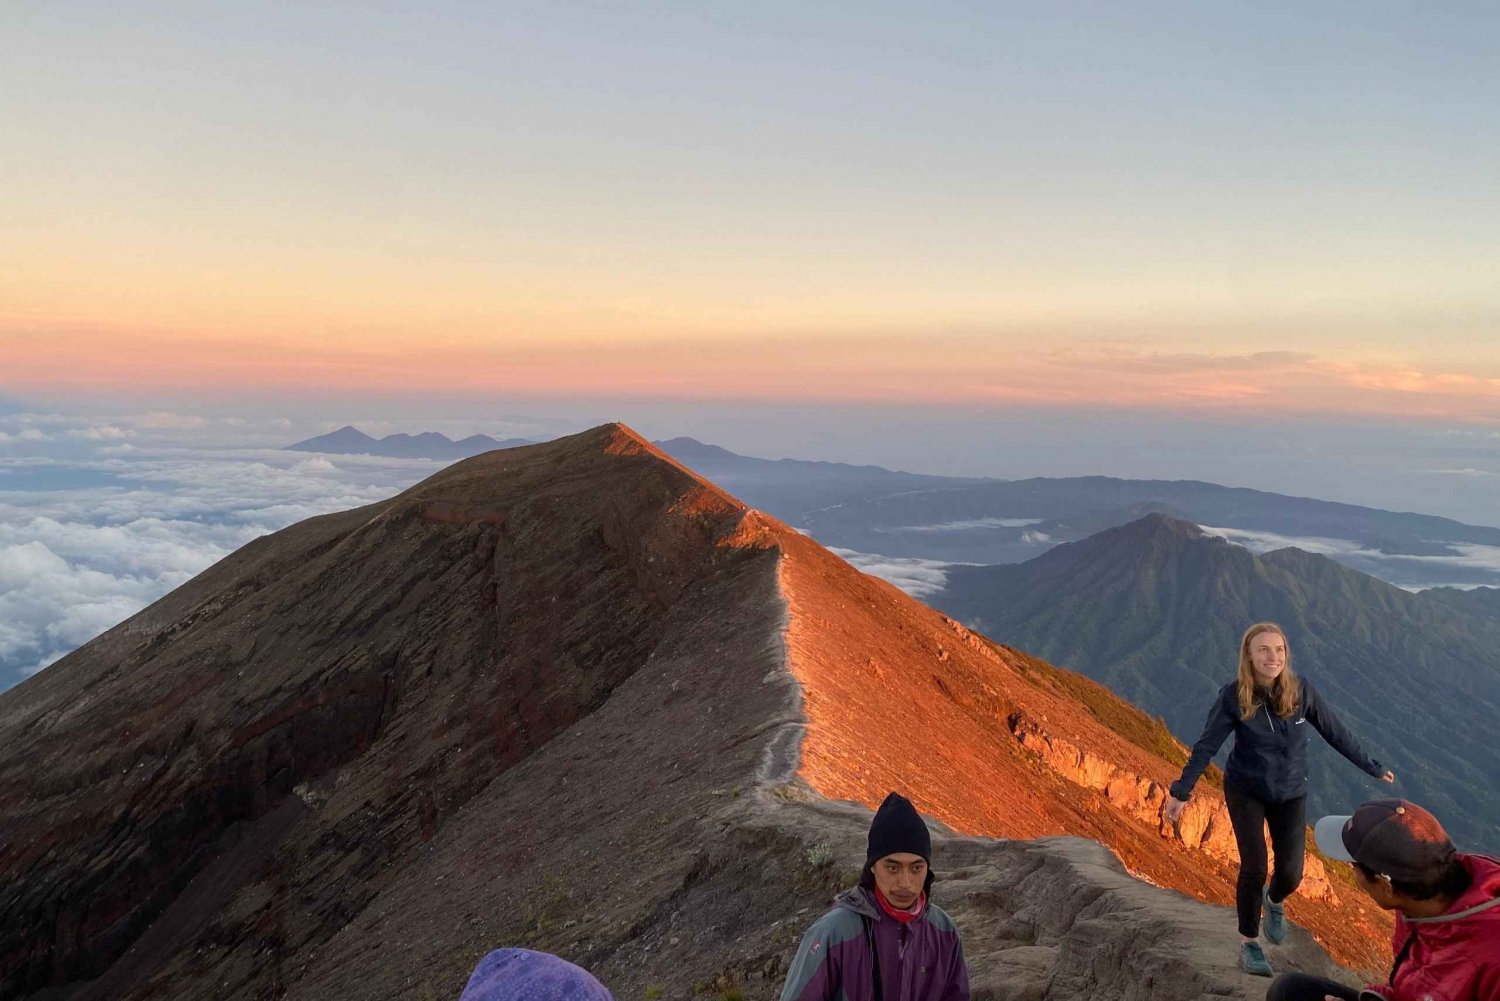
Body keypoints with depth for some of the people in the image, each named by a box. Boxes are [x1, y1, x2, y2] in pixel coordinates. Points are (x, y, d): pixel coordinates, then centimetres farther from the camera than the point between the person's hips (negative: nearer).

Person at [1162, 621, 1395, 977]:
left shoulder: (1301, 690, -15)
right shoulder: (1234, 695, -19)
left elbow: (1336, 733, -3)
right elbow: (1206, 746, -18)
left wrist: (1373, 768, 4)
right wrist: (1181, 792, -23)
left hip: (1291, 793, 2)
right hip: (1246, 791, -2)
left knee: (1291, 872, -4)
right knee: (1254, 868, -9)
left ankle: (1275, 901, 34)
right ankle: (1250, 943, 14)